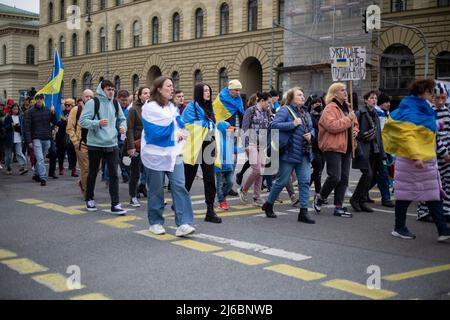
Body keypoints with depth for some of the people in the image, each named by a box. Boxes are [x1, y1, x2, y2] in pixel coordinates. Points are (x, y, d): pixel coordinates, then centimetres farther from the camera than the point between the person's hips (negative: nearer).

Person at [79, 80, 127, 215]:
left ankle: (115, 204, -1)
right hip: (95, 144, -3)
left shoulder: (115, 104, 9)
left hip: (112, 144, 4)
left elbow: (122, 119, 21)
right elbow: (83, 121, -11)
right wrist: (97, 123, -25)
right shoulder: (92, 103, -7)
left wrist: (122, 126, -1)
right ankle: (89, 199, 30)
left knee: (114, 173, -2)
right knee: (93, 173, 11)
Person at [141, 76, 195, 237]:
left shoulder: (172, 107, 15)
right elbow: (156, 132, -16)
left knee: (179, 187, -9)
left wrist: (179, 134, -6)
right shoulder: (149, 107, -8)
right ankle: (155, 223, 18)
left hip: (173, 153, 5)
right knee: (156, 191, 3)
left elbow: (180, 127, 17)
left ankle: (184, 224, -13)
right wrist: (175, 134, -6)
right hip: (155, 154, -5)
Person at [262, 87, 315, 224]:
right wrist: (293, 124, -24)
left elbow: (311, 128, 25)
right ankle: (268, 205, 24)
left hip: (304, 154, 7)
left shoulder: (305, 112, 15)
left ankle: (303, 212, 4)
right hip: (289, 152, -7)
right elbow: (274, 125, -20)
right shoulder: (285, 110, -9)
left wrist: (310, 134, 2)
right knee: (282, 181, 3)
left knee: (305, 181, 0)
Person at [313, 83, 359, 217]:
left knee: (344, 178, 7)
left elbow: (354, 123, 30)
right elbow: (332, 126, -24)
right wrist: (348, 119, -18)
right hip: (333, 147, -8)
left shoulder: (347, 108, 17)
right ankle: (320, 197, 12)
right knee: (335, 177, -13)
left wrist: (355, 130, 9)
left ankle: (338, 207, 13)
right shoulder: (330, 108, -10)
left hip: (346, 148, 9)